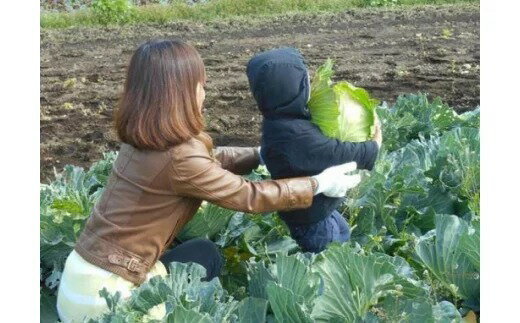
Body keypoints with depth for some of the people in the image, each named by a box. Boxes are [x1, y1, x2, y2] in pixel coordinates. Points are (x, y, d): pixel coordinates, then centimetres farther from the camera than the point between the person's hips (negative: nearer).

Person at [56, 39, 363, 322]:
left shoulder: (143, 140, 0)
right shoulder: (178, 157, -23)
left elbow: (209, 159, 15)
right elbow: (249, 196, -13)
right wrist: (319, 183, -3)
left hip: (84, 270, 7)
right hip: (101, 293, -7)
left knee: (201, 252, 17)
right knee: (205, 256, 8)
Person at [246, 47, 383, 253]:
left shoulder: (280, 120, -5)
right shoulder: (296, 136, -36)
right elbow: (340, 154, -29)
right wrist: (375, 145, -13)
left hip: (315, 205, 9)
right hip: (310, 216, -9)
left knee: (343, 236, 29)